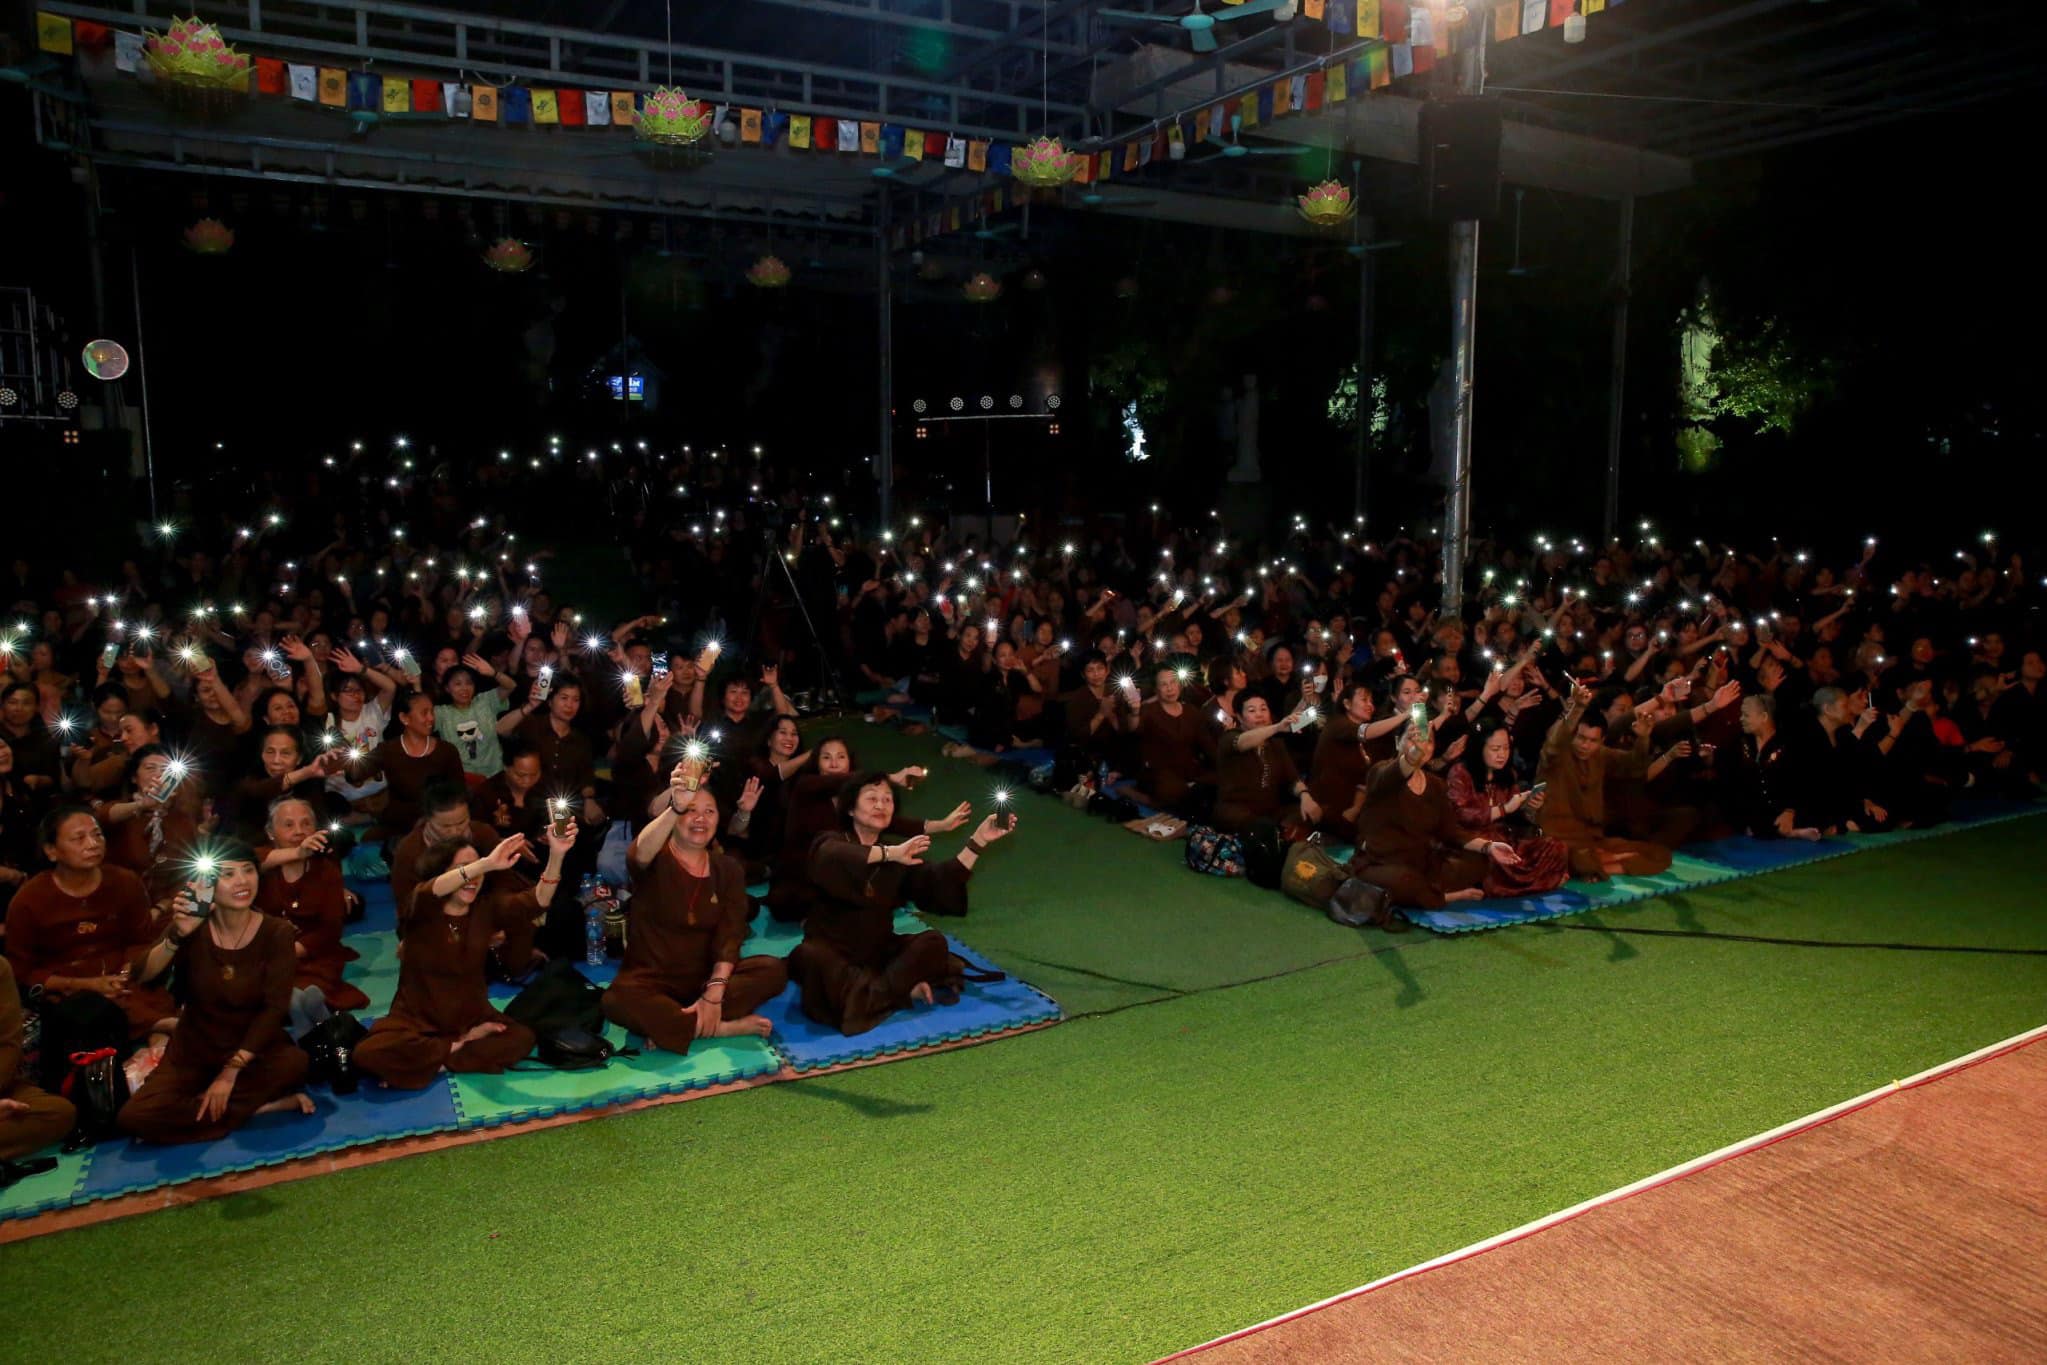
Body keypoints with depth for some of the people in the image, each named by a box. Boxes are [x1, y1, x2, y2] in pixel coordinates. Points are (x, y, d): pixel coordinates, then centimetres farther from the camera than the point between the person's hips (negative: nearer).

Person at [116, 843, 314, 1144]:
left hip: (253, 1052, -2)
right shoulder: (191, 928, -4)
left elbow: (274, 1009, -14)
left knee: (293, 1063, -35)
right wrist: (177, 936, -37)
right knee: (134, 1118, -24)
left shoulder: (276, 932, -10)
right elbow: (141, 977, -19)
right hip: (192, 1054, 2)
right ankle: (261, 1105, -17)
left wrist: (232, 1070, -20)